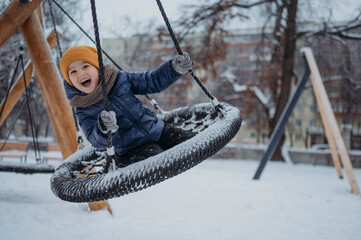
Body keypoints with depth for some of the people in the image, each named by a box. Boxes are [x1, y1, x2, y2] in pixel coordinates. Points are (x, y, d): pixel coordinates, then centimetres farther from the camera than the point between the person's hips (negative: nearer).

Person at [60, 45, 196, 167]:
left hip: (157, 131, 4)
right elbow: (97, 142, -13)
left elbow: (153, 81, 9)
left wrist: (176, 67, -6)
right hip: (132, 151, -4)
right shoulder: (83, 111, -2)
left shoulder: (121, 79, 3)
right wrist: (103, 130, -36)